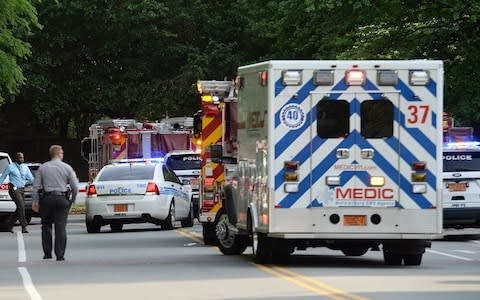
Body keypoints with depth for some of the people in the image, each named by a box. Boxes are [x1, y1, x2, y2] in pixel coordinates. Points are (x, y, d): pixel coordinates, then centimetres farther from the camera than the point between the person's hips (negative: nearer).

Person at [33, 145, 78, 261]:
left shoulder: (43, 168, 5)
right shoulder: (67, 168, 2)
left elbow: (36, 186, 1)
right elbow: (75, 186, 1)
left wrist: (35, 201, 5)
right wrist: (73, 199, 14)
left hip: (46, 199, 1)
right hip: (62, 199, -1)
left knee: (46, 226, 12)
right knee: (61, 227, -1)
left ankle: (47, 253, 12)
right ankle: (60, 254, -6)